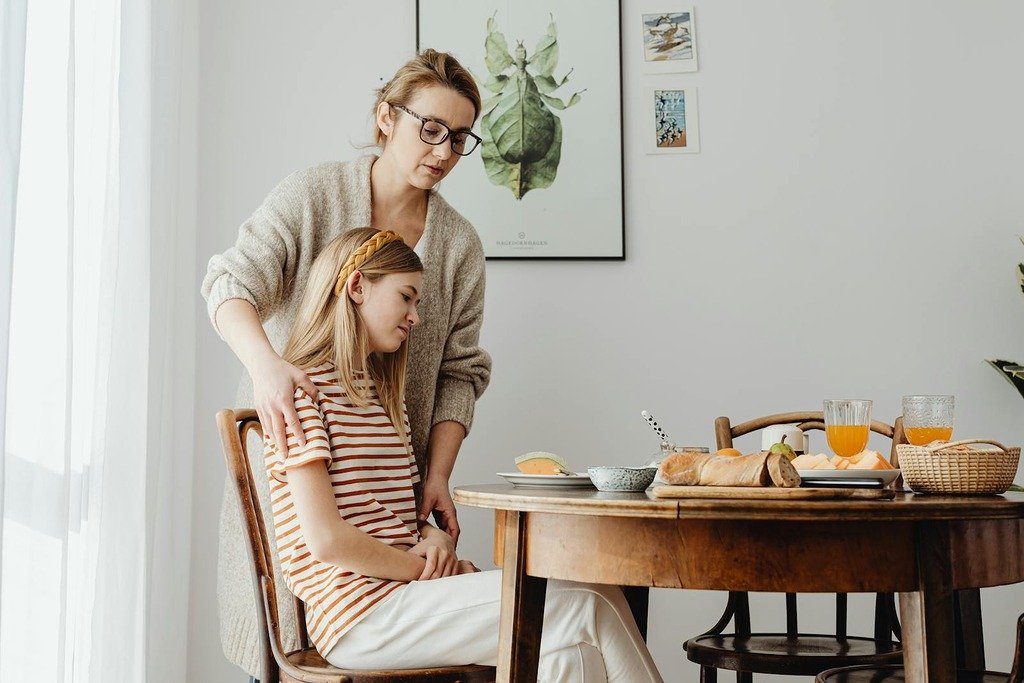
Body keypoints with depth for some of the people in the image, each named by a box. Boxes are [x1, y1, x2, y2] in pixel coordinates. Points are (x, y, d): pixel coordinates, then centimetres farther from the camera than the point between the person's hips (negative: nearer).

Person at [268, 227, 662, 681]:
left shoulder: (379, 393, 20)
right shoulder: (302, 391, -7)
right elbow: (326, 540, -16)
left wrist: (434, 538, -2)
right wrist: (426, 569, -8)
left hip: (401, 588, 8)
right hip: (361, 613, -8)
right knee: (582, 608, -17)